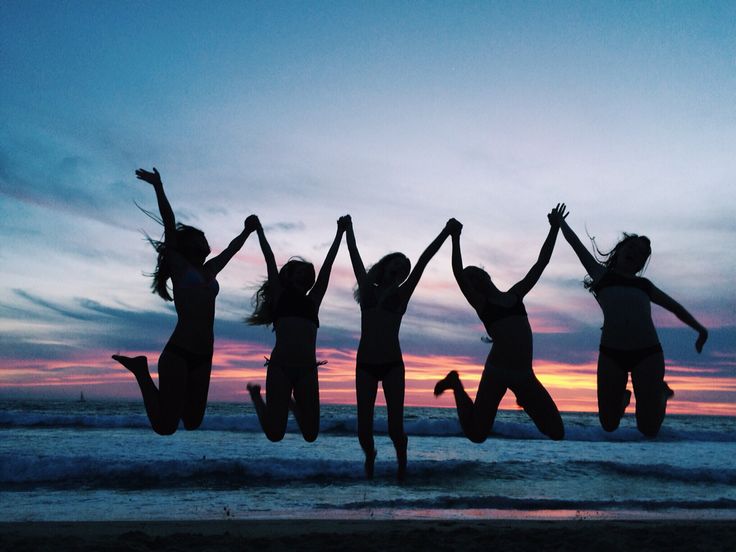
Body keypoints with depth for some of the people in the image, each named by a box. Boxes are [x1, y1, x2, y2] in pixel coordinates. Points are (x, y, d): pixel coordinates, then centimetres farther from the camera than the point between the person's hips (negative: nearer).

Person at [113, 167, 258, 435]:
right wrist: (158, 186, -8)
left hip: (203, 358, 7)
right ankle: (142, 371, 16)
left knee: (192, 424, 13)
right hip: (177, 354, -7)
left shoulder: (209, 270, 19)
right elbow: (169, 225, -4)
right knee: (165, 427, -6)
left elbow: (231, 249, 33)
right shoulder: (179, 266, 3)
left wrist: (247, 231, 43)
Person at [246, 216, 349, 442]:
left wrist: (340, 233, 24)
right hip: (280, 366, -4)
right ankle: (255, 394, 26)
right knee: (274, 433, -4)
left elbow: (327, 264, 22)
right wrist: (259, 230, 22)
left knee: (310, 434, 2)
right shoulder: (280, 296, 13)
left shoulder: (312, 301, 21)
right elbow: (270, 259, 14)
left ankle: (290, 402, 34)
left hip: (307, 371, 4)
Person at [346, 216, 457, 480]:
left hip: (392, 365, -1)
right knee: (364, 428, 0)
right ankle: (369, 457, 33)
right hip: (365, 365, 1)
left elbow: (423, 260, 5)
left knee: (395, 426, -5)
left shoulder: (402, 294, 9)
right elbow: (355, 255, 18)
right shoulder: (367, 289, 12)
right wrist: (348, 228, 26)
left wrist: (446, 232, 4)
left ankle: (401, 462, 25)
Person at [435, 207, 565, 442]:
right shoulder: (480, 304, 3)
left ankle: (524, 398, 31)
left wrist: (554, 229, 12)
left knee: (557, 432, 6)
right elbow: (458, 274, -12)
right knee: (476, 434, 0)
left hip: (525, 375, 4)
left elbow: (541, 263, 15)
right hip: (496, 372, -4)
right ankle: (456, 384, 24)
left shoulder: (515, 294, 16)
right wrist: (455, 240, -17)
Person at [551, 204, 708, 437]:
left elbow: (675, 307, 27)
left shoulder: (644, 285, 24)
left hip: (648, 353, 1)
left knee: (649, 429, 4)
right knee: (609, 425, 7)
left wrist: (699, 328, 14)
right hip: (611, 354, -1)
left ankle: (660, 392, 36)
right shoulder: (601, 274, 19)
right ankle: (623, 397, 39)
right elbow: (575, 242, 23)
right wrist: (559, 220, 32)